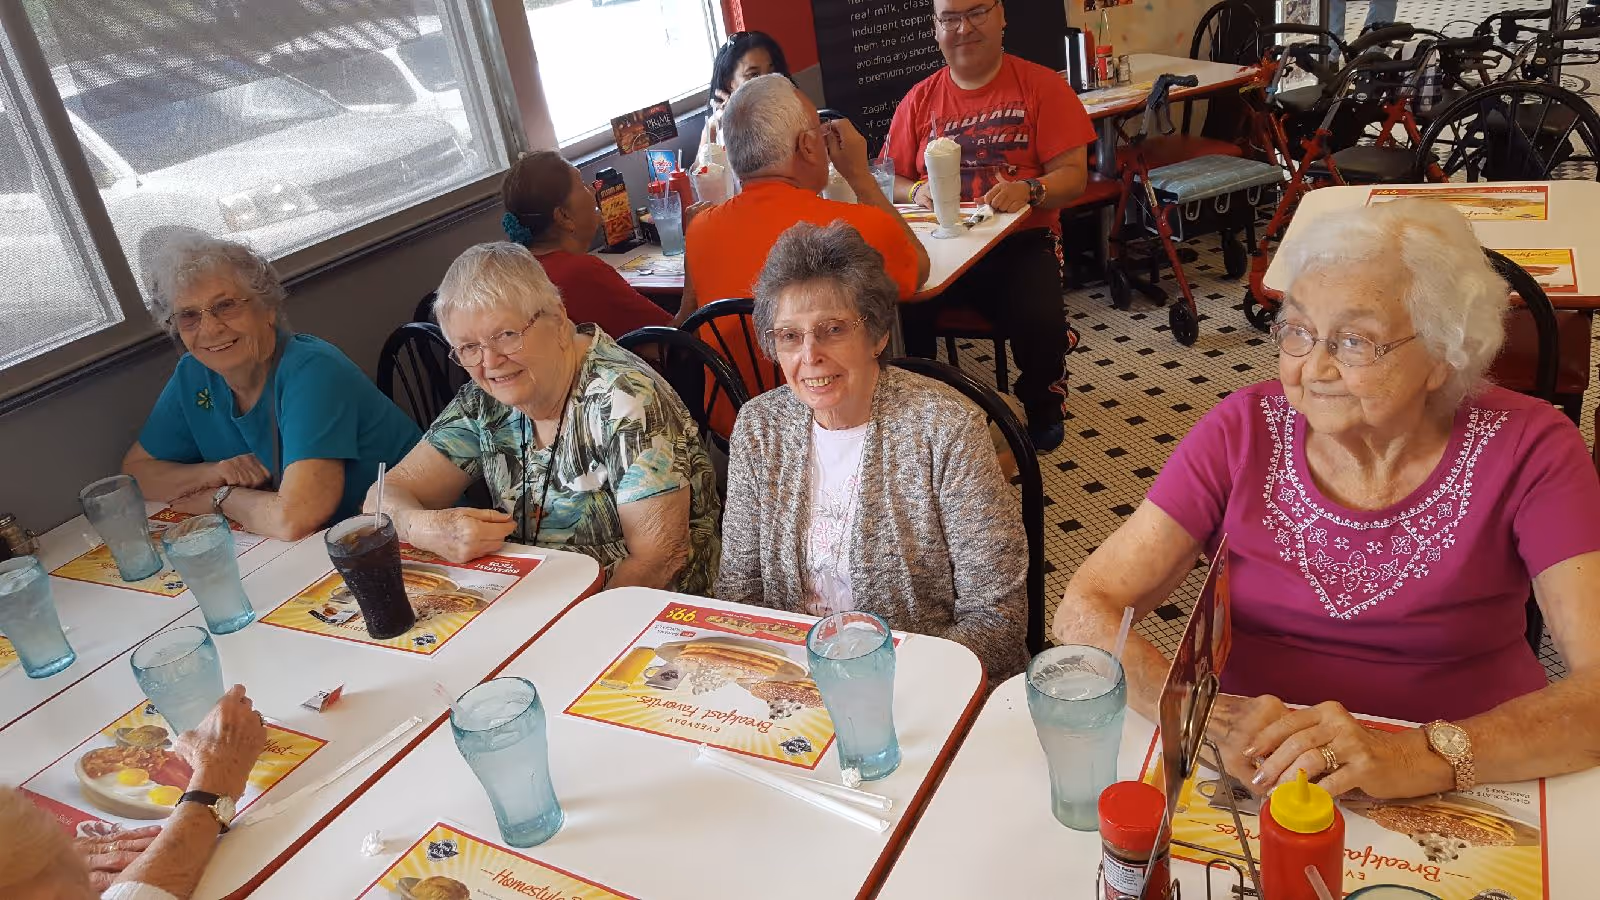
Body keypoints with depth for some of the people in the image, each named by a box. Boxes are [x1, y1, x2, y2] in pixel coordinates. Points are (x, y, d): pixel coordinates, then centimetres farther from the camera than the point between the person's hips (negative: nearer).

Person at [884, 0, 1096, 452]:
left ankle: (1042, 410, 5)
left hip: (1022, 239, -2)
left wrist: (1029, 189, -24)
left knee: (1039, 319, -30)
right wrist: (917, 191, -12)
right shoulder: (919, 100, 11)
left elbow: (1073, 175, -3)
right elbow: (890, 180, 11)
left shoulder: (1042, 86, 3)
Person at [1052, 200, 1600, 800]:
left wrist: (1423, 757, -32)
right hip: (1253, 786, -1)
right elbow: (1086, 608, -11)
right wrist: (1206, 716, -28)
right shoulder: (1245, 431, -7)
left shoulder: (1526, 451, -8)